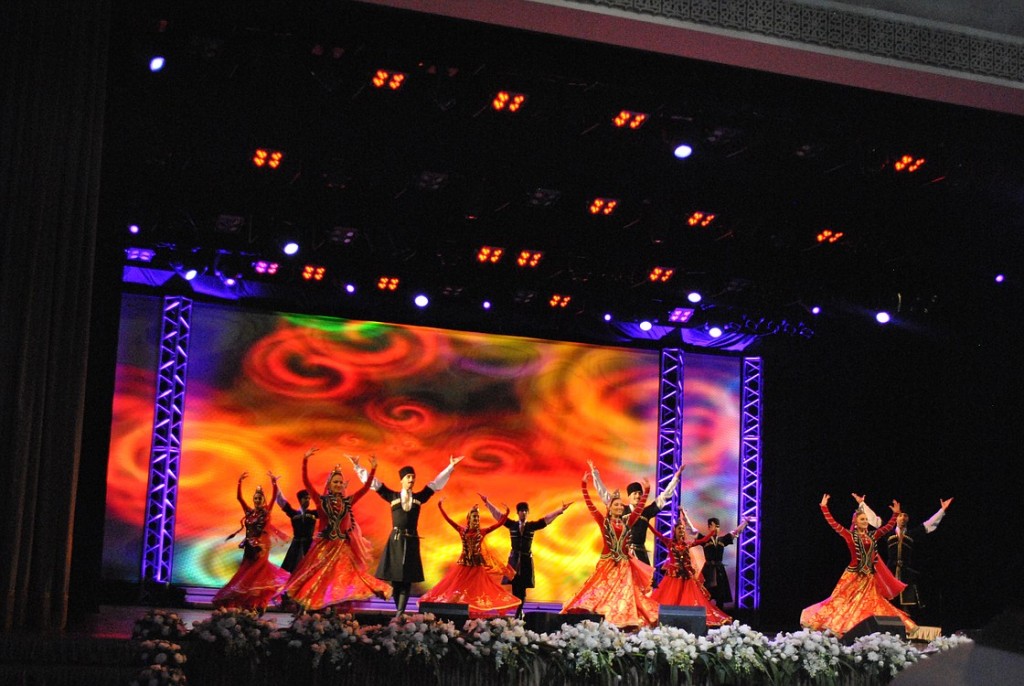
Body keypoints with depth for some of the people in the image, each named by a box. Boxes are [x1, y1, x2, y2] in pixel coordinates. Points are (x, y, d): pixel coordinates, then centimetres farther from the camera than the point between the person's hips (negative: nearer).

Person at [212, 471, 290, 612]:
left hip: (261, 546, -4)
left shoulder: (266, 511, -2)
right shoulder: (249, 511, 7)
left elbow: (274, 497, -14)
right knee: (246, 571, 6)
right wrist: (240, 482, -11)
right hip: (250, 546, 4)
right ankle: (245, 602, 14)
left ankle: (256, 603, -6)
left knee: (257, 571, -7)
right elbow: (239, 497, 0)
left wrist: (274, 483, -26)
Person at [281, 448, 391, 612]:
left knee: (343, 576, -1)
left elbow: (365, 488, 2)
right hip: (324, 545, -2)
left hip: (343, 546, 2)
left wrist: (372, 470, -8)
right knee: (318, 577, 1)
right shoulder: (321, 500, -1)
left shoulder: (347, 502, 5)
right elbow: (306, 482, -9)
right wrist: (305, 460, -17)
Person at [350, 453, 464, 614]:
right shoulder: (392, 496, 6)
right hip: (396, 540, -1)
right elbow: (373, 482, 8)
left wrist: (450, 467, 17)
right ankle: (399, 611, 9)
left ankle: (400, 614, -6)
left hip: (412, 540, 1)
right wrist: (357, 466, 6)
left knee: (407, 579, -3)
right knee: (395, 577, 0)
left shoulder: (419, 497, 10)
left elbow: (437, 482, 17)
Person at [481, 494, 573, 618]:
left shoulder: (532, 525, 3)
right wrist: (487, 502, 2)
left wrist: (561, 510, -4)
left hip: (527, 559, 0)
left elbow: (547, 519, 2)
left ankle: (518, 613, 3)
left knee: (522, 588, -1)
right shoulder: (512, 524, 3)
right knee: (515, 587, -3)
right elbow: (497, 514, 4)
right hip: (514, 559, 0)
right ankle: (519, 612, 6)